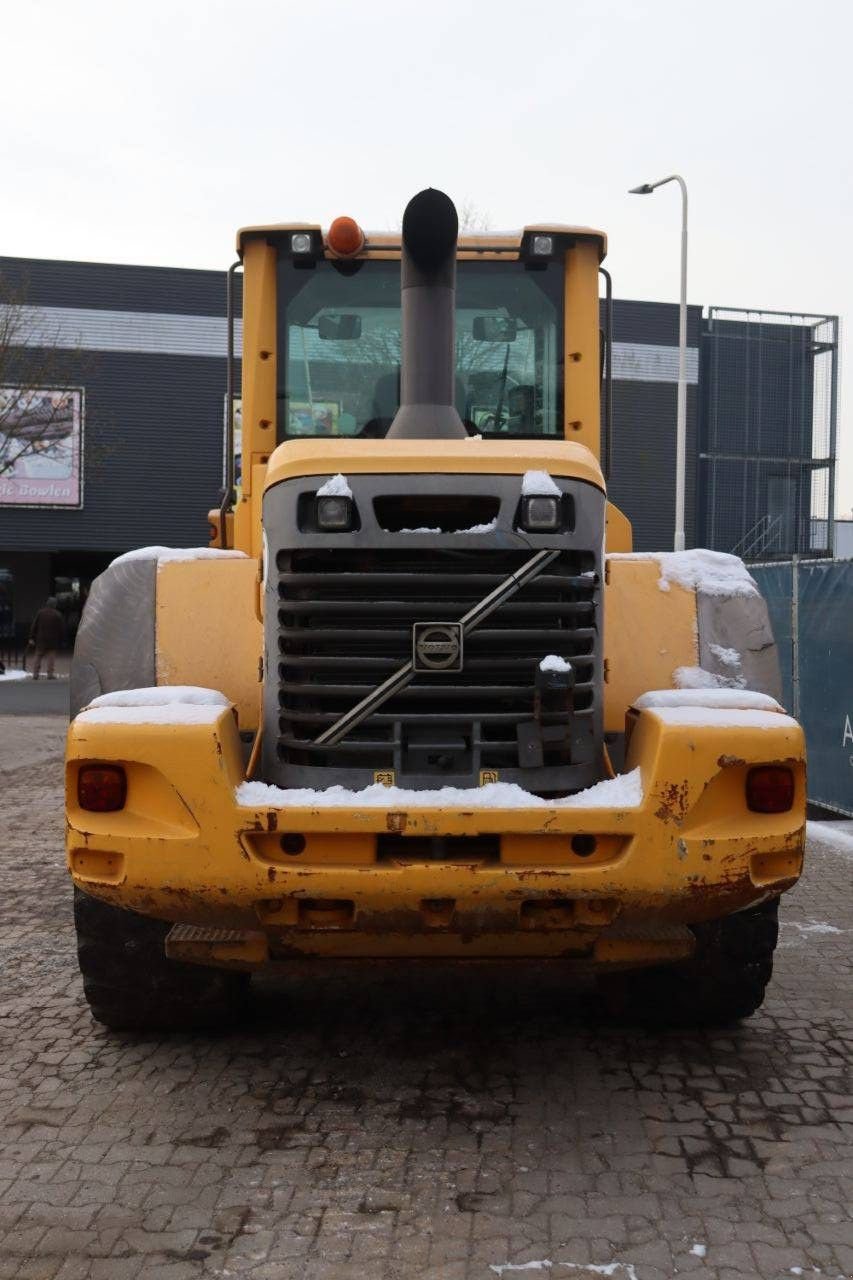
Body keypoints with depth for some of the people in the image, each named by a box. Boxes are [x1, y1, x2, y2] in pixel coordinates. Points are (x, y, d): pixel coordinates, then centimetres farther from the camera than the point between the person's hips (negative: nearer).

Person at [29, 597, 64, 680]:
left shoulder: (40, 612, 1)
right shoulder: (57, 615, -4)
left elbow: (34, 626, 0)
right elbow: (61, 629, -2)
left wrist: (32, 638, 4)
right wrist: (60, 640, 8)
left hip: (40, 640, 2)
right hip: (52, 641, -2)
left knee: (38, 658, 8)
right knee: (51, 658, 2)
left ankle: (35, 674, 6)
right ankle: (50, 674, -4)